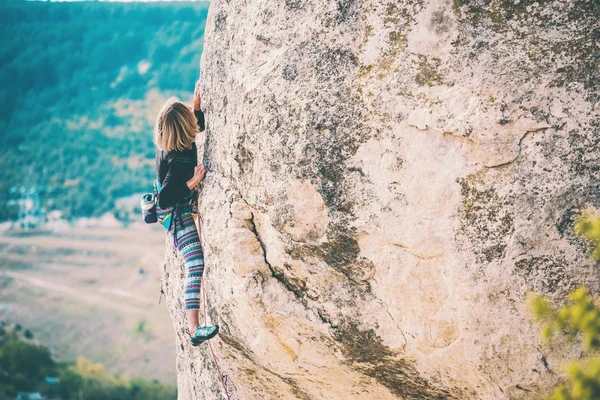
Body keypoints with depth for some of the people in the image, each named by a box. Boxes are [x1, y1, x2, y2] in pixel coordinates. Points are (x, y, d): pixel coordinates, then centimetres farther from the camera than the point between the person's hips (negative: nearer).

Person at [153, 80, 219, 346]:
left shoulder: (167, 145, -8)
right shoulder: (179, 159, -34)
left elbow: (198, 126, 12)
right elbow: (165, 198, -33)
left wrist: (197, 102, -1)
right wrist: (193, 182, -36)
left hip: (178, 208, 10)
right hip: (177, 212, -10)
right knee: (196, 266, -21)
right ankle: (194, 329, -29)